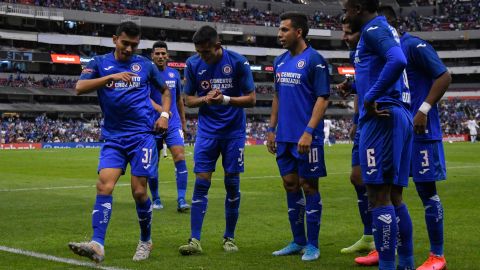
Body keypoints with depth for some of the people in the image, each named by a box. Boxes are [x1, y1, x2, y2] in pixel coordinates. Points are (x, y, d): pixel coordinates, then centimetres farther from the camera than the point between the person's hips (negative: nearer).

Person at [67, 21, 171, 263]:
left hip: (142, 135, -1)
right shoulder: (100, 63, 6)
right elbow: (79, 88, -12)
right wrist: (111, 76, -23)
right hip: (113, 136, 1)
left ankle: (145, 241, 17)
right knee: (104, 186, -15)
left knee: (139, 191, -3)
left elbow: (165, 90, 23)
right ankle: (97, 245, -22)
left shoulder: (145, 65, 8)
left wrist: (164, 115, 6)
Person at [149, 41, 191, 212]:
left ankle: (181, 200, -13)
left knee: (180, 158, -13)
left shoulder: (174, 74, 9)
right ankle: (155, 199, 20)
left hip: (173, 124, 2)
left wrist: (183, 121, 18)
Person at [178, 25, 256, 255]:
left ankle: (229, 238, 16)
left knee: (232, 184, 3)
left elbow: (251, 99, -7)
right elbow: (188, 99, 4)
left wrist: (225, 99, -23)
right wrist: (205, 99, -17)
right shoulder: (193, 64, -3)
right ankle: (195, 240, -4)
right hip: (207, 130, 1)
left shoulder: (238, 62, -10)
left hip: (234, 131, -1)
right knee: (201, 182, -6)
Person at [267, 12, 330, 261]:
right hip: (284, 137, 7)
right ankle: (298, 241, 20)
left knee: (308, 186, 0)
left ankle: (312, 245, 8)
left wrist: (309, 131, -20)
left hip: (306, 138, -7)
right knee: (290, 185, 10)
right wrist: (271, 129, 15)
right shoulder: (280, 61, 12)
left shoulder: (314, 60, -10)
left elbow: (322, 99, -13)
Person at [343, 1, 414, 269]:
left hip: (381, 117, -10)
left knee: (379, 195, -9)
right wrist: (355, 83, 26)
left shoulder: (374, 29, -7)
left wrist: (370, 97, -20)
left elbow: (398, 61, -25)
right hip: (402, 117, 10)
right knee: (394, 196, 13)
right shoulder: (387, 30, 22)